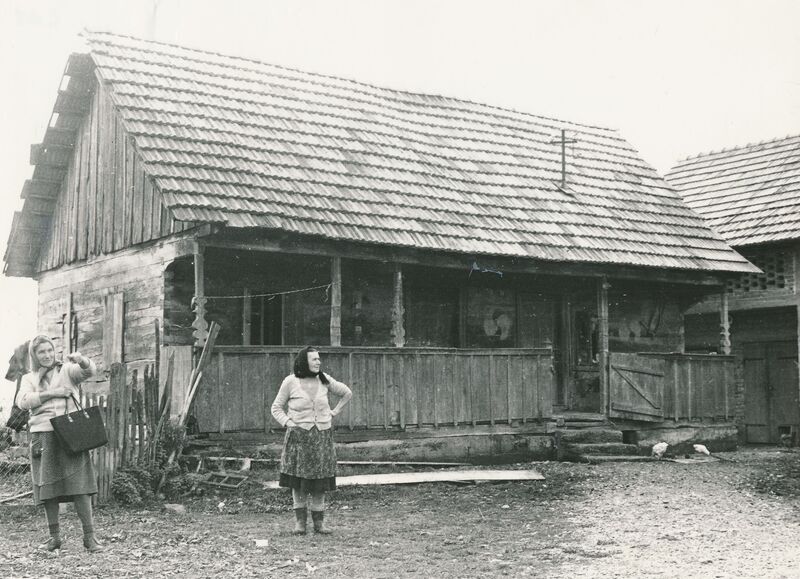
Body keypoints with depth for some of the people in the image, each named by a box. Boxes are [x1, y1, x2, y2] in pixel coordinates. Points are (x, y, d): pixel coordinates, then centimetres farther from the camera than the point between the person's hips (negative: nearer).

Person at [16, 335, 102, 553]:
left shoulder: (67, 370, 11)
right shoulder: (29, 378, 16)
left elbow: (89, 371, -8)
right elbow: (23, 401, -2)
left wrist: (81, 360, -29)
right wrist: (52, 393, -11)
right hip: (42, 435, 2)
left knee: (79, 484, -9)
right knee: (47, 487, 3)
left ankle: (89, 536, -8)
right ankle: (54, 537, 13)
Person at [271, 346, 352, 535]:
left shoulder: (324, 380, 4)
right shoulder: (290, 382, -4)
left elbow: (347, 393, 18)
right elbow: (276, 407, 4)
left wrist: (333, 413, 10)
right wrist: (288, 423, -9)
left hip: (322, 436, 2)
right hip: (298, 436, -2)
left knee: (320, 481, 3)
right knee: (298, 480, 0)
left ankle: (319, 522, 11)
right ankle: (300, 521, 10)